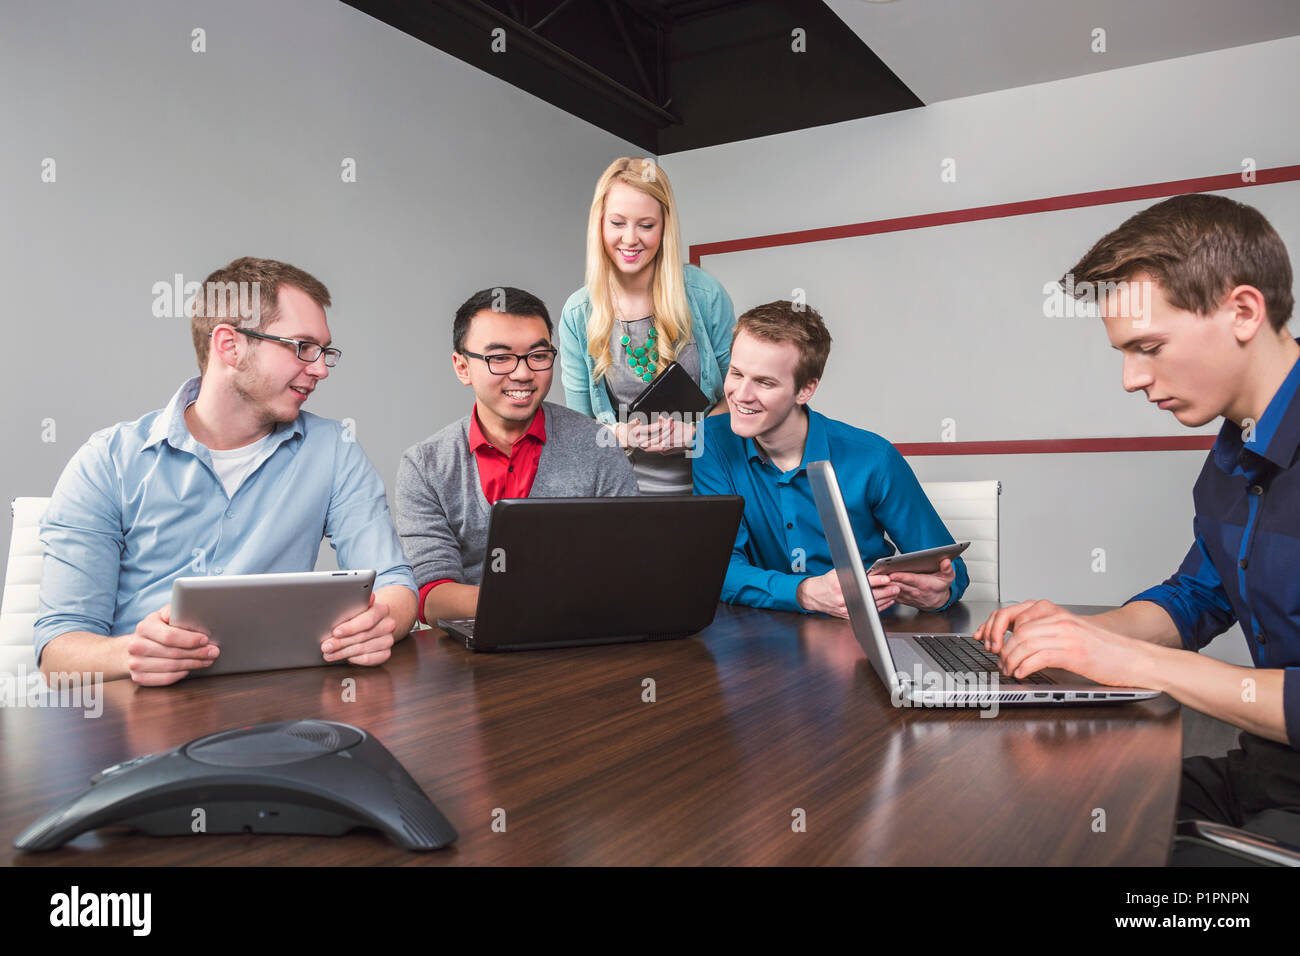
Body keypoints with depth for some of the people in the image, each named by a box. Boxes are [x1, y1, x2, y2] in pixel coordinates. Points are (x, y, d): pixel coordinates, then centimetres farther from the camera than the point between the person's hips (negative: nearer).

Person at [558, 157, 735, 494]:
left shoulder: (705, 294, -3)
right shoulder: (577, 314, 0)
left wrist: (695, 431, -12)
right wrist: (623, 434, -13)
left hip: (706, 481, -1)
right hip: (625, 489, 1)